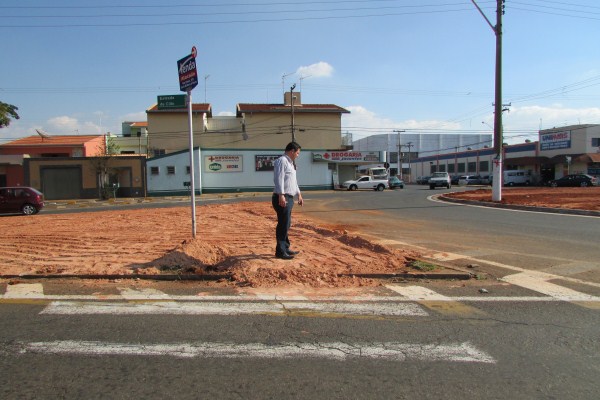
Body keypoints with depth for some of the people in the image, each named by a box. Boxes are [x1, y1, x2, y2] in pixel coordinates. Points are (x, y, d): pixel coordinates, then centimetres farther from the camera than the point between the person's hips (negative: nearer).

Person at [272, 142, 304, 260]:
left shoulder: (290, 163, 21)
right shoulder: (282, 161, -11)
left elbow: (293, 180, 29)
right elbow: (278, 178, -22)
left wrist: (299, 194, 30)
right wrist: (281, 195, -29)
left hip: (288, 198, 10)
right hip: (282, 198, -10)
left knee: (286, 225, 17)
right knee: (283, 225, -6)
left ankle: (285, 248, 28)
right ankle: (280, 251, 2)